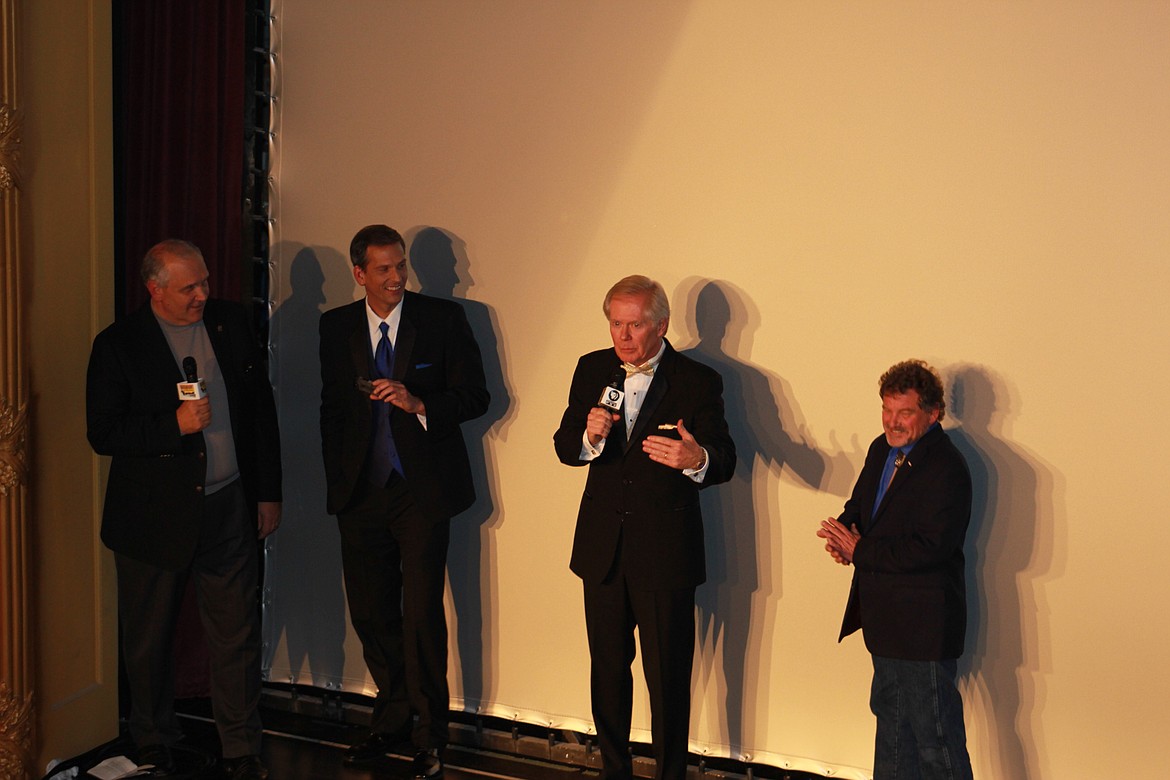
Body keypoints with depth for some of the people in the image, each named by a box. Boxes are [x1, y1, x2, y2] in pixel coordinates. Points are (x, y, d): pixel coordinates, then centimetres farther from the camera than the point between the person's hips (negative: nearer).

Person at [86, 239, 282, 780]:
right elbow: (102, 435, -8)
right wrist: (174, 425, -21)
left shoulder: (231, 322, 4)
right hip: (154, 517, -2)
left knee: (238, 638, 4)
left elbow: (261, 410, 9)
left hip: (230, 510, 2)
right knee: (149, 643, 12)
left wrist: (268, 492, 7)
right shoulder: (118, 345, -6)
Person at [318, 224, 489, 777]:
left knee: (422, 614, -5)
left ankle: (428, 735, 11)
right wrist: (337, 479, 13)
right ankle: (393, 719, 28)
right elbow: (331, 408, 16)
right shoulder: (336, 327, 8)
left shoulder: (443, 319, -1)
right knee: (370, 614, 9)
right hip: (360, 492, 4)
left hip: (423, 490, -3)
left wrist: (418, 403, -18)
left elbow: (475, 396, -2)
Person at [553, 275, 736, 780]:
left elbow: (724, 462, -17)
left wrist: (696, 458, -42)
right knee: (607, 668, 17)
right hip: (603, 547, 4)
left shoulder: (698, 382, -8)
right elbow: (564, 447, 4)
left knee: (668, 677, 2)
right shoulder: (592, 370, 5)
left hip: (665, 552, -4)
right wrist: (589, 436, -20)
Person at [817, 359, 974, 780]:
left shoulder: (946, 468, -21)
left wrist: (860, 551, -20)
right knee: (890, 714, 24)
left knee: (934, 734, -1)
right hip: (886, 618, 9)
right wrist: (843, 533, -7)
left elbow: (929, 548, -27)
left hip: (923, 623, -9)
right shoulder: (882, 449, 7)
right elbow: (859, 505, 16)